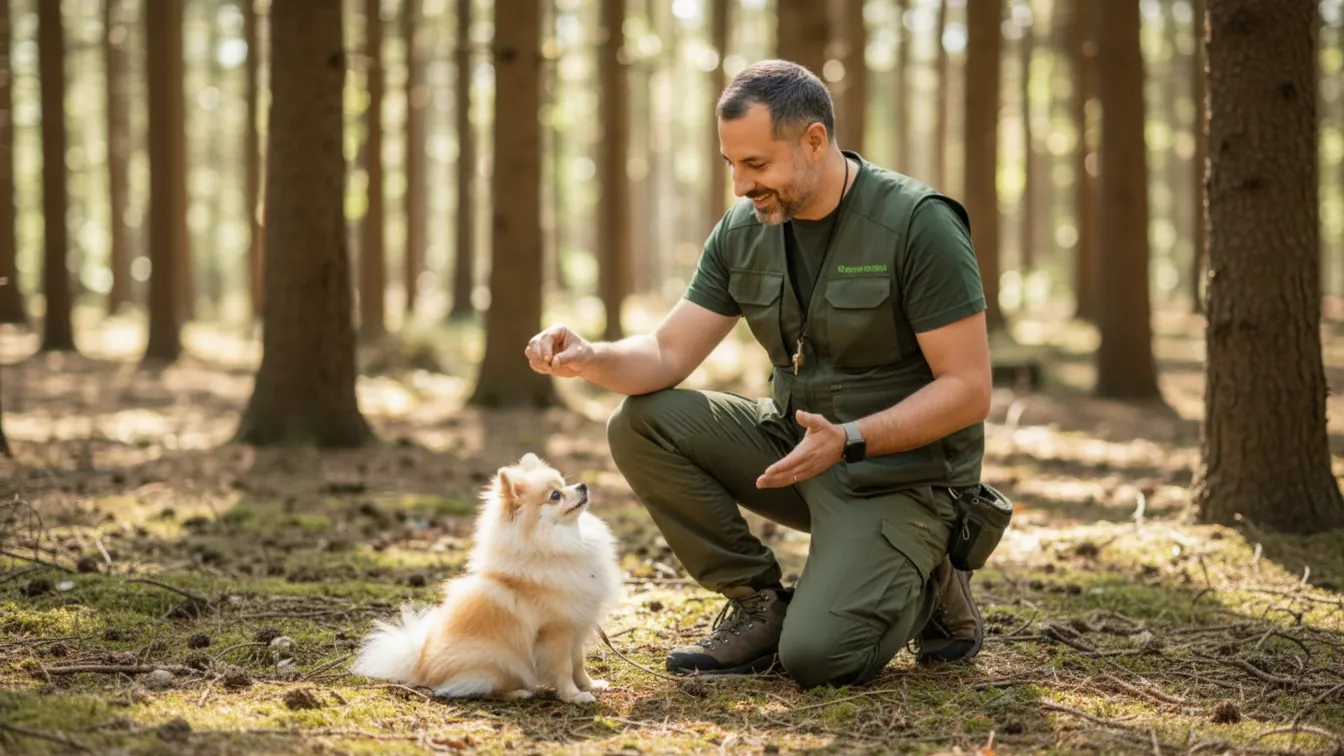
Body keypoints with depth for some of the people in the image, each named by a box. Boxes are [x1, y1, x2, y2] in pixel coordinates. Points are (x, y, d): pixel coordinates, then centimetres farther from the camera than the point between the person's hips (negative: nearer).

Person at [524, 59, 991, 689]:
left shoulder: (918, 224, -19)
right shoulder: (743, 232, 0)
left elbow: (968, 391, -19)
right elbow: (667, 354, -2)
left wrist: (848, 442, -29)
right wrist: (589, 359, -24)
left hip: (897, 469, -6)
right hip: (792, 445, 6)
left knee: (815, 656, -25)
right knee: (641, 424, -14)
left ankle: (927, 591, 8)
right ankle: (757, 603, -2)